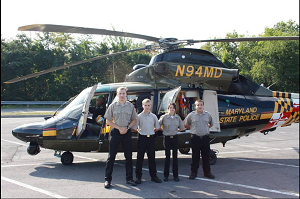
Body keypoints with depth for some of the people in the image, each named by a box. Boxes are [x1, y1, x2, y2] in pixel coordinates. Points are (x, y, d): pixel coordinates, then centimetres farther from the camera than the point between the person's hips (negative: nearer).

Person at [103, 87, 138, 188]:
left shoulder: (130, 106, 7)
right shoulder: (113, 106, 1)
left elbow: (134, 120, 11)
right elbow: (108, 121, 1)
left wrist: (127, 128, -5)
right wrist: (119, 128, -8)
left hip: (127, 133, 2)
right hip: (115, 132, -2)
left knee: (129, 156, 6)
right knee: (111, 156, -1)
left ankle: (129, 178, 16)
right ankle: (107, 179, 5)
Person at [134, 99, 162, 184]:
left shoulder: (153, 116, 5)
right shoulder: (139, 116, -2)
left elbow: (157, 127, 13)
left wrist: (151, 131, 7)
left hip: (151, 138, 2)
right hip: (142, 138, -2)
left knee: (152, 157, 8)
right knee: (140, 158, 2)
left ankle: (153, 176, 16)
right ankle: (138, 176, 8)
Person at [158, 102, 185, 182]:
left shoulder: (178, 117, 5)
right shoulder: (164, 117, -4)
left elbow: (182, 128, 16)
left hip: (175, 138, 2)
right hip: (167, 138, -2)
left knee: (175, 156, 4)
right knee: (167, 156, 2)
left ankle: (175, 175, 11)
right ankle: (166, 175, 11)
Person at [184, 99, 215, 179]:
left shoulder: (208, 115, 6)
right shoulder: (191, 115, -1)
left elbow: (211, 124, 23)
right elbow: (186, 124, 12)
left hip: (205, 137, 2)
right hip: (195, 138, -2)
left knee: (206, 156, 9)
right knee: (195, 156, 3)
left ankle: (207, 172, 19)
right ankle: (193, 173, 11)